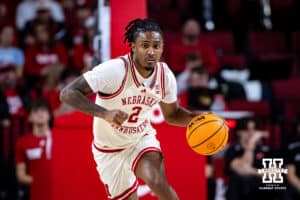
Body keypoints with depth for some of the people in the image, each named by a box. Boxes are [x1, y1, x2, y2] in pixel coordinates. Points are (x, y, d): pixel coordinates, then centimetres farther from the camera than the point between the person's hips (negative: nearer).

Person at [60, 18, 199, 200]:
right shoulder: (115, 69, -30)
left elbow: (171, 114, 7)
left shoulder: (165, 75, -13)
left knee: (159, 184, -28)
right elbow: (68, 93, -34)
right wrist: (104, 113, -47)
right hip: (110, 149, -2)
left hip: (142, 139, 2)